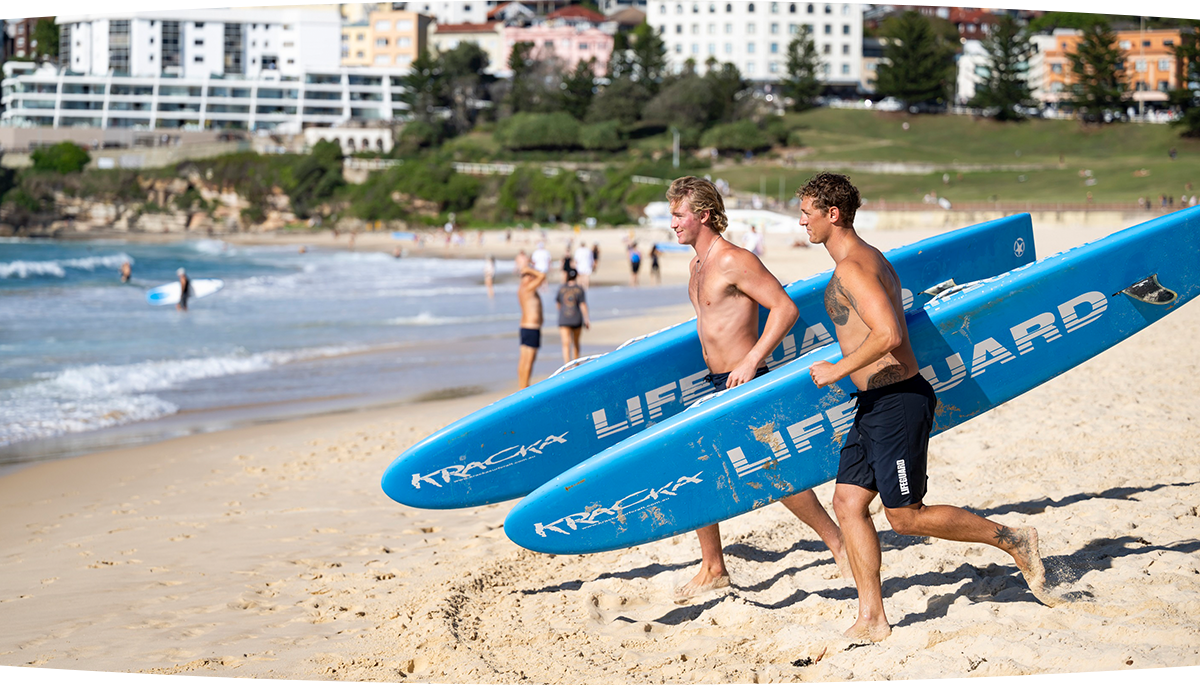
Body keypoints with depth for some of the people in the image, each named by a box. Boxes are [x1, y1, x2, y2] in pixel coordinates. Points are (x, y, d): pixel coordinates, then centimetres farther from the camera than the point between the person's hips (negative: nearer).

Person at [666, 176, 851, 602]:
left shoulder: (734, 262, -16)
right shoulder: (697, 267, 12)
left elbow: (786, 308, -21)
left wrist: (751, 362, -23)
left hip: (745, 385, -9)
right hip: (715, 388, 9)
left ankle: (837, 542, 11)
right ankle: (713, 570, 13)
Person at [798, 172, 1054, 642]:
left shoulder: (852, 268, -18)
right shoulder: (868, 259, 15)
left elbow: (889, 335, -30)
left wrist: (839, 370, -19)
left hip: (897, 402, -11)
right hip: (875, 404, 11)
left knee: (906, 517, -2)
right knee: (848, 503, 6)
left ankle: (1013, 541, 12)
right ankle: (871, 619, 7)